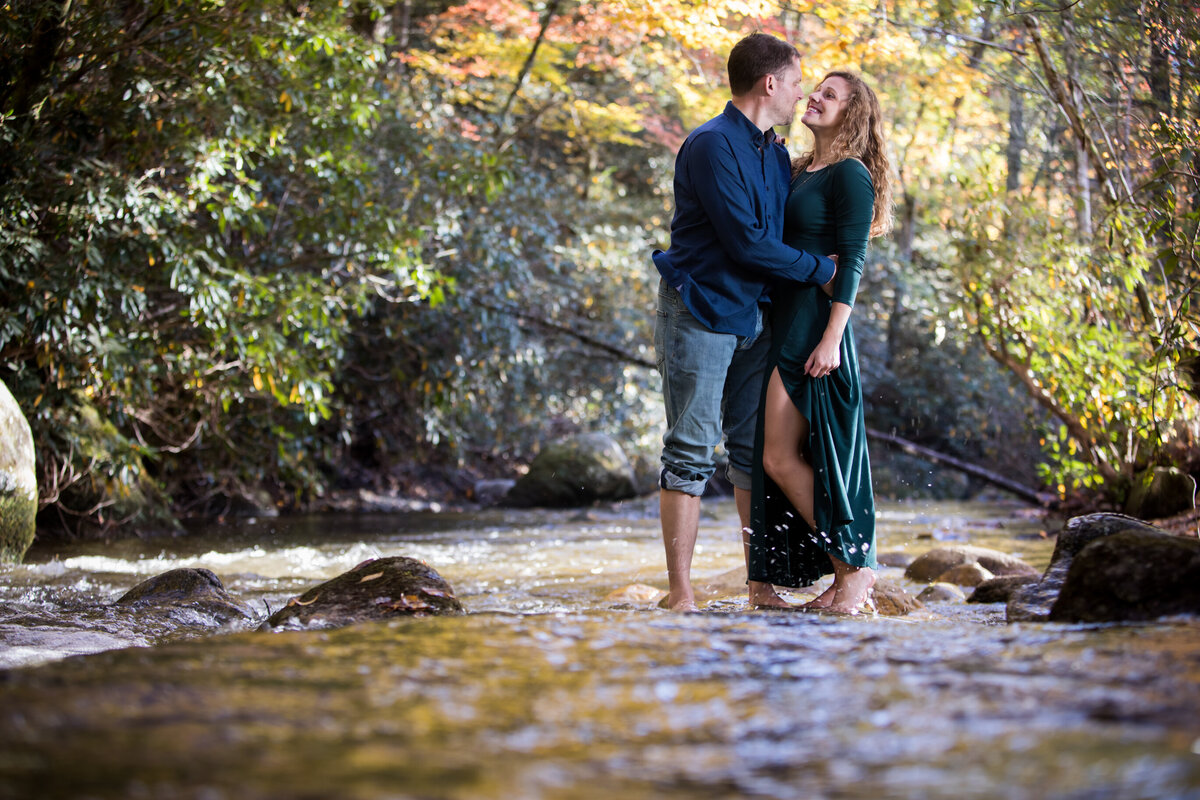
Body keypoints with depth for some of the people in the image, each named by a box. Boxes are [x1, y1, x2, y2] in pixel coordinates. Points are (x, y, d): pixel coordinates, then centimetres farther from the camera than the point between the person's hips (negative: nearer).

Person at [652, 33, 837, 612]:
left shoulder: (776, 154, 13)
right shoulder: (711, 146, -15)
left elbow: (783, 232, 23)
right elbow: (748, 242, -19)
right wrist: (820, 270, -10)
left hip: (753, 315, 9)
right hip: (700, 313, -9)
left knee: (754, 449, 10)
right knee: (691, 452, -7)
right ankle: (680, 596, -5)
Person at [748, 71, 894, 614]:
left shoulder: (850, 175, -7)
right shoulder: (798, 171, 18)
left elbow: (852, 262, -13)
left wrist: (832, 338, -20)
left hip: (814, 322, -9)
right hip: (782, 320, 9)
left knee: (781, 458, -12)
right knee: (777, 458, 6)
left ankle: (855, 567, -3)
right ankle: (846, 573, 10)